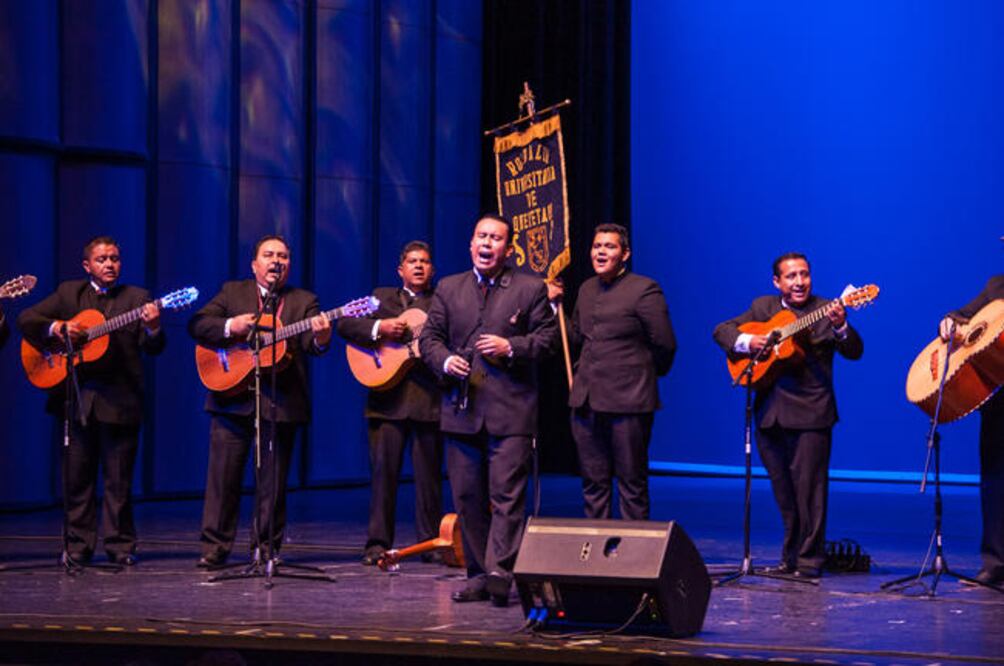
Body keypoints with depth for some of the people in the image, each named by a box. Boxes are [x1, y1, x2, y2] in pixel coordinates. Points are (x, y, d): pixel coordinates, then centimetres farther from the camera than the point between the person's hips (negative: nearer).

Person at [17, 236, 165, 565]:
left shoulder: (136, 299, 5)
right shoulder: (68, 293, 11)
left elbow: (152, 347, -5)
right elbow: (26, 319, 7)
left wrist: (152, 328, -28)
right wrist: (58, 328, -11)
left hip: (119, 400, -2)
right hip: (77, 398, 2)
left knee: (119, 479, 2)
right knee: (76, 476, 6)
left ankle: (120, 545, 10)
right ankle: (78, 545, 14)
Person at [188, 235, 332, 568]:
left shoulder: (303, 301, 10)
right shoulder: (232, 292, 12)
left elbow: (310, 343, -6)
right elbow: (196, 325, 2)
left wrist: (320, 338, -31)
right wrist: (230, 327, -16)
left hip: (280, 403, 0)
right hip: (233, 398, 0)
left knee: (273, 481, 3)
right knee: (223, 475, 1)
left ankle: (265, 547, 12)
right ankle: (215, 546, 7)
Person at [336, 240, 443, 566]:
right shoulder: (381, 296, 16)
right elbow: (345, 324, 5)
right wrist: (379, 328, -10)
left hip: (428, 397, 0)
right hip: (388, 397, 0)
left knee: (428, 474, 3)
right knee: (383, 469, -1)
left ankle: (430, 542, 11)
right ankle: (378, 542, 4)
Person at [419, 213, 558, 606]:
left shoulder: (530, 289, 6)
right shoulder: (448, 289, 15)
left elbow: (547, 337, 3)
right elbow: (429, 337, 14)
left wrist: (511, 348, -12)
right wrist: (445, 361, -7)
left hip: (510, 411, -4)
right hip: (461, 410, 4)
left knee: (507, 494, -11)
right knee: (467, 497, 6)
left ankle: (500, 572, -16)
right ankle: (478, 574, 12)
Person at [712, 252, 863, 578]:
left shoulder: (825, 310, 1)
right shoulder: (762, 307, 13)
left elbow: (854, 352, -9)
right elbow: (722, 330, 12)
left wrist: (840, 327, -29)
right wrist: (746, 342, -8)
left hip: (810, 413, -4)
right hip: (769, 413, 4)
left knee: (808, 487, -6)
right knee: (783, 490, 11)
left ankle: (809, 560, 0)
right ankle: (790, 557, 21)